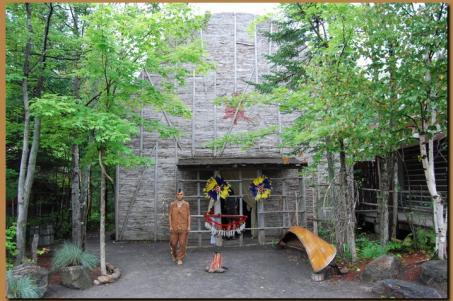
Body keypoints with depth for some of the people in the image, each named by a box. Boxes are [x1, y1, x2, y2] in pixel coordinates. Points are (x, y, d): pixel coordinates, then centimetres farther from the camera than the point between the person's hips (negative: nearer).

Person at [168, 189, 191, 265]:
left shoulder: (186, 204, 2)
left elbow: (188, 216, 4)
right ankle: (174, 254, 35)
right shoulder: (172, 204, 2)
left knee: (182, 244, 0)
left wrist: (189, 226, -1)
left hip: (183, 227, 0)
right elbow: (170, 215, 3)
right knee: (173, 243, 7)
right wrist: (170, 226, -2)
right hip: (174, 227, 0)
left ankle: (180, 259, 11)